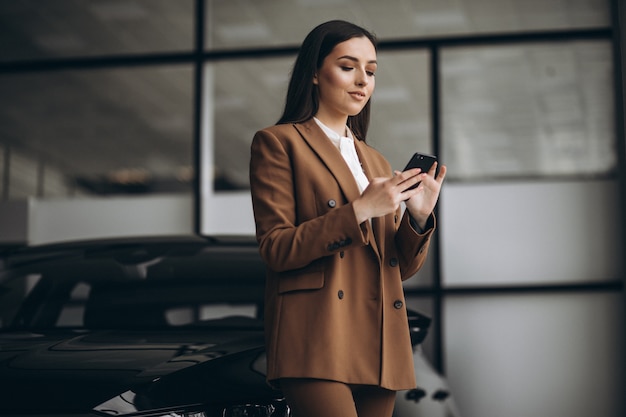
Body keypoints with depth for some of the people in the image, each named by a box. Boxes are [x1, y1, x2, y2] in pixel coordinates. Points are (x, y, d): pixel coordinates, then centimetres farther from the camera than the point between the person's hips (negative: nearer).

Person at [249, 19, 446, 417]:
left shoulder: (376, 162, 23)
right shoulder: (278, 142, 3)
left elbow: (401, 267, 18)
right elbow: (276, 249, -7)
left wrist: (418, 215, -2)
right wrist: (359, 210, -14)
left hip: (379, 346, 6)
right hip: (317, 341, -6)